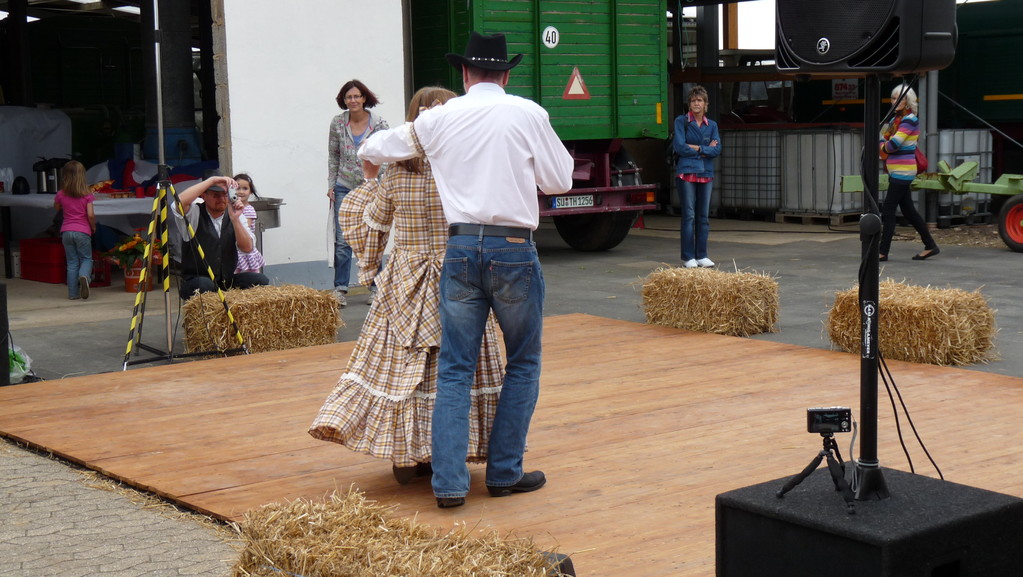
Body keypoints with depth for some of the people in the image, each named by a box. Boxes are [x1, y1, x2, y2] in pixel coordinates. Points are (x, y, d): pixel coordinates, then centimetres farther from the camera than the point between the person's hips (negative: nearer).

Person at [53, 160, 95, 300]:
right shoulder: (87, 194, -6)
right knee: (86, 258, 10)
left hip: (66, 231, 2)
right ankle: (84, 276, -24)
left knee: (72, 262, 10)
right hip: (83, 231, -2)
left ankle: (73, 293, 7)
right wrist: (93, 227, 5)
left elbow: (56, 209, 20)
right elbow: (91, 215, -10)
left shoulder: (61, 194, 1)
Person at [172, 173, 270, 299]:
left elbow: (247, 248, -6)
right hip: (195, 284, -4)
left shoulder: (235, 215, 6)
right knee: (204, 285, -38)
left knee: (260, 280, -21)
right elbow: (180, 202, -29)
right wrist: (212, 180, -26)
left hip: (228, 281, 4)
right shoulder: (195, 214, -4)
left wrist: (235, 219, -21)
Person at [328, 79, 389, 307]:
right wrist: (331, 184, 7)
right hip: (344, 188, 1)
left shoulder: (379, 124, -3)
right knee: (342, 240, -3)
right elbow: (333, 156, 11)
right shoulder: (338, 123, 3)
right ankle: (340, 289, 2)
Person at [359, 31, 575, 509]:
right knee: (523, 363, 14)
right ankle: (504, 473, 15)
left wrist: (375, 158, 41)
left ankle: (449, 482, -1)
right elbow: (560, 181, 6)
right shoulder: (528, 114, -1)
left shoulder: (438, 119, 7)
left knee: (455, 369, 6)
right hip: (514, 248, -2)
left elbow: (372, 150, 18)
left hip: (461, 248, 2)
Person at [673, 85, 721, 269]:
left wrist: (696, 148, -10)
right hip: (686, 173, -4)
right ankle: (688, 257, 0)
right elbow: (679, 146, -11)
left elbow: (717, 150, 0)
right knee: (689, 216, -5)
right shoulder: (681, 121, 1)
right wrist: (706, 148, -5)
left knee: (704, 216, 6)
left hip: (706, 174, 4)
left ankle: (702, 256, 12)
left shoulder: (712, 125, 12)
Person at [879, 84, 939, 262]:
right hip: (896, 172, 9)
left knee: (888, 210, -8)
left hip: (902, 172, -9)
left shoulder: (910, 120, -14)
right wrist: (885, 148, -6)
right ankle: (930, 245, 19)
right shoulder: (896, 119, 14)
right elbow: (883, 141, 16)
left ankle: (883, 252, -4)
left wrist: (885, 147, -1)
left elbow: (894, 144, -22)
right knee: (908, 210, 12)